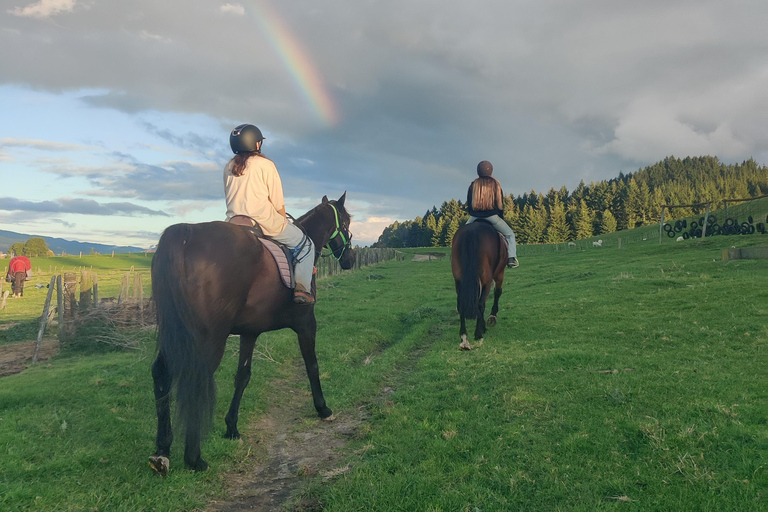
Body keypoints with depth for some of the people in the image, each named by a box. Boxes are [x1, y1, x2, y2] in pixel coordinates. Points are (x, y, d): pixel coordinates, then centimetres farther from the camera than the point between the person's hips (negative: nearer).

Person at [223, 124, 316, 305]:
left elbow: (230, 199, 17)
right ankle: (302, 288, -4)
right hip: (264, 221, -5)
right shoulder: (265, 164, -3)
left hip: (233, 223, 6)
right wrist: (284, 223, 12)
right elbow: (278, 203, -3)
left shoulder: (229, 167, 12)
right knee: (305, 245, 9)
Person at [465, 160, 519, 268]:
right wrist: (501, 217, 17)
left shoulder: (473, 185, 7)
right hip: (492, 216, -2)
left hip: (475, 216, 2)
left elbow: (469, 204, 9)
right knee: (509, 234, 13)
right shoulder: (495, 184, 3)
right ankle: (511, 258, -3)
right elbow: (500, 203, 5)